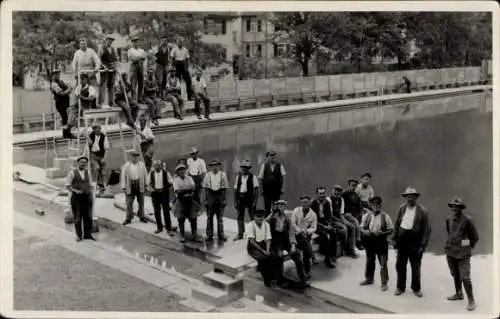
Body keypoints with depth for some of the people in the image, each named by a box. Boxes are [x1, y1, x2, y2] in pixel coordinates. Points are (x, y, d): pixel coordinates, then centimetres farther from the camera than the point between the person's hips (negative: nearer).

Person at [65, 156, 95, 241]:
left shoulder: (87, 172, 10)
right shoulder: (72, 173, -4)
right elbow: (67, 186, -5)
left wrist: (90, 194, 5)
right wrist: (75, 191, -19)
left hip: (86, 197, 4)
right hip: (76, 197, -4)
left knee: (88, 217, 4)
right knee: (77, 217, 3)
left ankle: (87, 234, 15)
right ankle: (79, 235, 13)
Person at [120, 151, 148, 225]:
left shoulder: (142, 165, 5)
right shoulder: (126, 166, -1)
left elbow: (145, 174, 10)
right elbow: (123, 177, -2)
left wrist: (146, 185, 7)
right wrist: (123, 187, -7)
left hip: (140, 185, 2)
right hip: (130, 186, -2)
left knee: (141, 202, 9)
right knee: (129, 203, -2)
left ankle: (141, 217, 22)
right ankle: (128, 219, 5)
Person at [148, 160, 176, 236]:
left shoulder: (165, 172, -5)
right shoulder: (151, 173, 3)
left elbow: (171, 182, 1)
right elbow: (149, 183, 15)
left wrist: (166, 187, -11)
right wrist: (150, 188, -4)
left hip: (164, 193, -3)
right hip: (155, 193, 3)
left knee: (166, 211, -3)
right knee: (157, 212, 9)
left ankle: (169, 228, 3)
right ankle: (159, 227, 23)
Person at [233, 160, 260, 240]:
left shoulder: (253, 177, -4)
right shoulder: (238, 177, 8)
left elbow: (256, 190, -6)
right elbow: (235, 190, 10)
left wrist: (255, 201, -13)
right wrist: (235, 201, 6)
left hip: (249, 198, -4)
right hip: (240, 198, 4)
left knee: (252, 216, 3)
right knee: (240, 217, 9)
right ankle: (240, 234, 18)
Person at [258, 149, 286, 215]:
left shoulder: (279, 166, 4)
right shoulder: (264, 166, 4)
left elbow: (283, 177, -2)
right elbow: (261, 178, 4)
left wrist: (282, 188, -10)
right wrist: (262, 189, -1)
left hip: (277, 189, 0)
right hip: (266, 189, 0)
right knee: (267, 206, 4)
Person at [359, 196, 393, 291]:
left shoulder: (385, 217, -8)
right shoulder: (366, 216, 1)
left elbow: (390, 230, -5)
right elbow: (362, 227, 9)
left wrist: (382, 233, -22)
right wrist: (365, 231, -13)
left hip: (381, 241, -3)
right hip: (369, 241, 4)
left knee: (383, 263, 0)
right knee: (369, 261, 18)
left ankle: (384, 282, 12)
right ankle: (369, 279, 35)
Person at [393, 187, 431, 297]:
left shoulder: (422, 211, -9)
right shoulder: (402, 208, 3)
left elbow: (427, 230, -8)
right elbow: (397, 224, 10)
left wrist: (422, 245, -12)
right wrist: (395, 239, 6)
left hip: (415, 242, -3)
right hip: (402, 240, 4)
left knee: (415, 267, 8)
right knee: (400, 265, 10)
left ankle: (416, 288, 25)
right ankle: (400, 287, 25)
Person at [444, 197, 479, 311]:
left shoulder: (467, 220, -12)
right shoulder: (449, 219, 5)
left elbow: (475, 237, -2)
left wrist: (468, 248, 6)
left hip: (462, 254, -6)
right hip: (450, 251, 6)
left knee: (465, 277, -9)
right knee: (455, 275, 17)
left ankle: (471, 301, 0)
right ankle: (459, 294, 34)